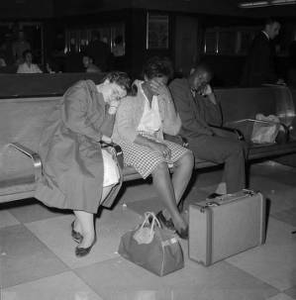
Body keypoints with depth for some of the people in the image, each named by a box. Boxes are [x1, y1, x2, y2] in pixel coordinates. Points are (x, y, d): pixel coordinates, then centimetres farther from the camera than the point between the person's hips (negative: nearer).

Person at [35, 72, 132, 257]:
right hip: (63, 141, -6)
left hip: (89, 146, 7)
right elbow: (73, 120, -17)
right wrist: (100, 136, -9)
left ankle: (80, 221, -5)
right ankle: (88, 233, -16)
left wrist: (111, 113, -3)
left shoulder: (106, 105, 19)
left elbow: (106, 135, 9)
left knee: (111, 174, -20)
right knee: (80, 177, -32)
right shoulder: (82, 89, -3)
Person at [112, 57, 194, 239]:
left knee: (187, 157, -17)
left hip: (155, 140, 7)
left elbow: (173, 129, -2)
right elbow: (124, 130, -19)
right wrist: (151, 144, -28)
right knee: (159, 165, -33)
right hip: (130, 142, -6)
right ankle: (178, 220, -22)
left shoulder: (161, 97, 10)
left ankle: (167, 213, -16)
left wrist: (167, 98, -10)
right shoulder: (132, 94, -8)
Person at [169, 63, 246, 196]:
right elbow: (186, 122, -16)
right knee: (235, 150, -12)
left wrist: (211, 96, 10)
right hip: (186, 139, -9)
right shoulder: (178, 86, -7)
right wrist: (211, 133, -7)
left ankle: (224, 190, 7)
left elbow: (217, 121, 18)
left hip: (201, 134, 10)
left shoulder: (198, 95, 20)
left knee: (241, 144, 7)